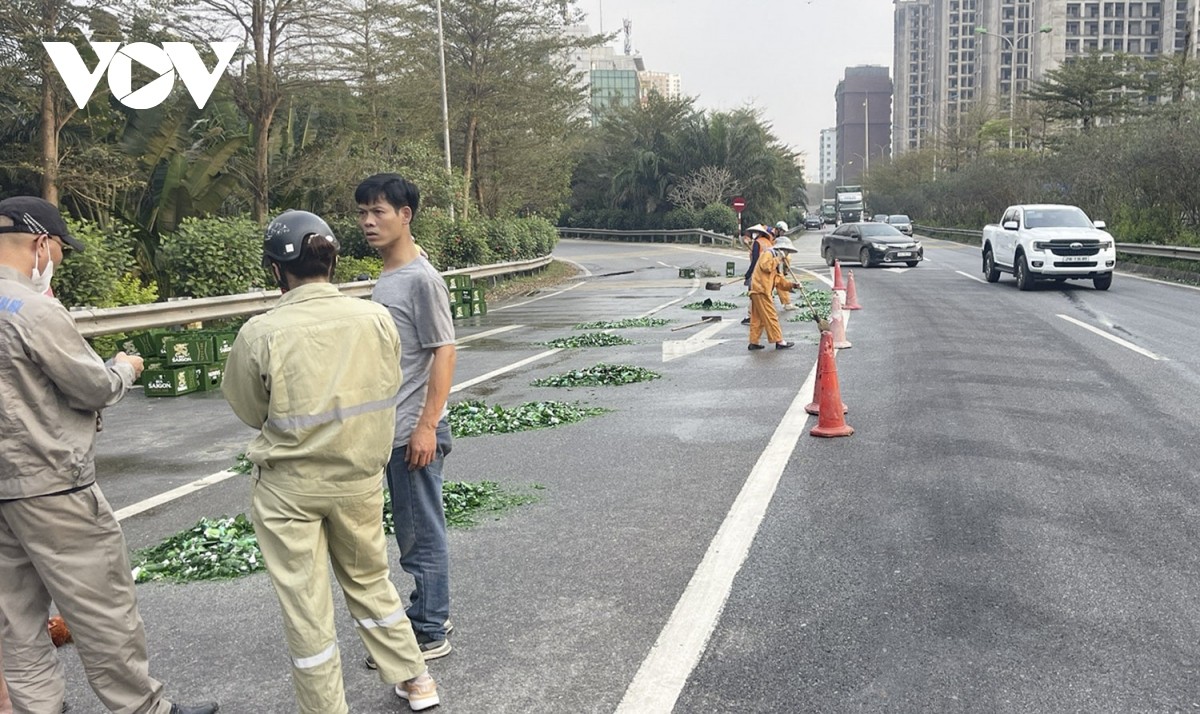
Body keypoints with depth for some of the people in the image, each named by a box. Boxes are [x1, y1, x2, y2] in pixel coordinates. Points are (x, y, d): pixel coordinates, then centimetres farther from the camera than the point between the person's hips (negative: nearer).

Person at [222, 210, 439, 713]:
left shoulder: (260, 334, -18)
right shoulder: (376, 319, -10)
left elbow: (251, 413, -3)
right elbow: (386, 393, 0)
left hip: (290, 486, -3)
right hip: (360, 478, 4)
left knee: (305, 605, 12)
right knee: (370, 581, 24)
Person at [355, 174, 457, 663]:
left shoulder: (421, 279, -15)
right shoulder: (384, 278, 12)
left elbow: (444, 353, -17)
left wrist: (426, 426, -20)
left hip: (415, 432, -9)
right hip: (390, 429, 9)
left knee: (422, 535, 2)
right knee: (412, 531, 18)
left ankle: (430, 635, 15)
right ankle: (426, 617, 32)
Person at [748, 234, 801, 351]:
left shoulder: (774, 258, 27)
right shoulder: (768, 253, -3)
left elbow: (778, 280, 23)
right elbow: (765, 266, -23)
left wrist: (791, 285, 11)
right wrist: (778, 258, -14)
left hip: (757, 292, 10)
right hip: (761, 291, -10)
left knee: (757, 319, 10)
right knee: (771, 317, -7)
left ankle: (753, 342, 12)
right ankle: (779, 341, -4)